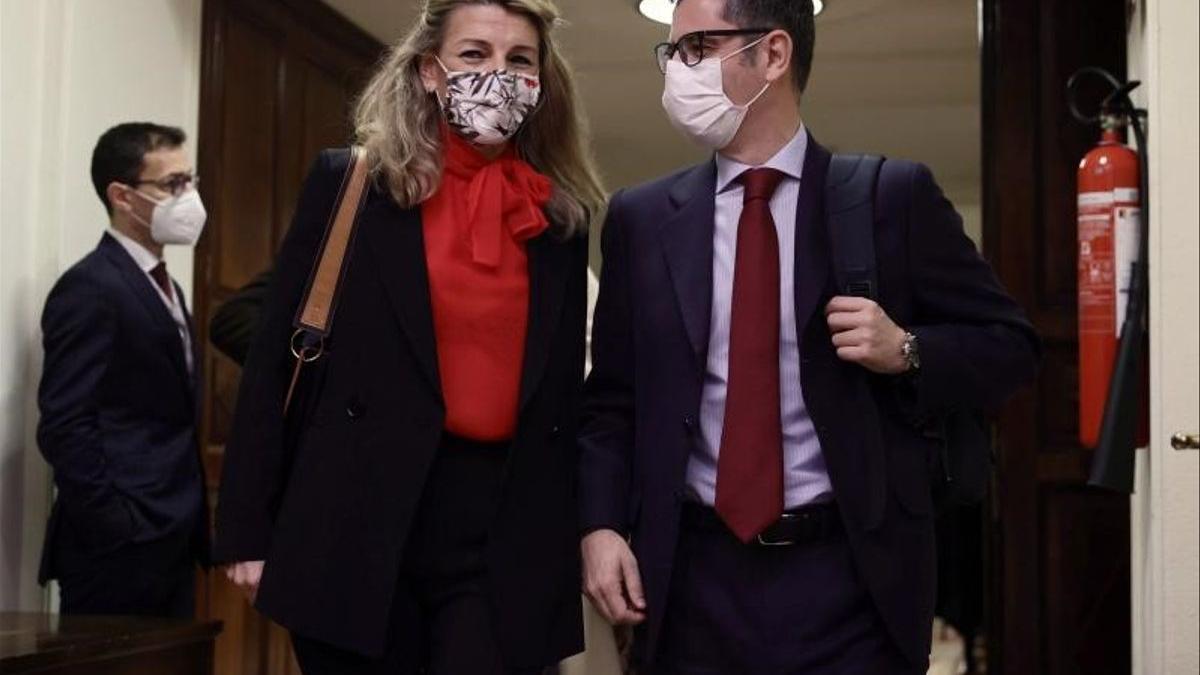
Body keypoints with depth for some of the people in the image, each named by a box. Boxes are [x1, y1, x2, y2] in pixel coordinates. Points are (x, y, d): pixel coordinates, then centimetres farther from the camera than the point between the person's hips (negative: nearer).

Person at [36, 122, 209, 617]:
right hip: (118, 551, -9)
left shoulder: (163, 287, 18)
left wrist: (191, 524, 14)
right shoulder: (90, 289, -12)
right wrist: (117, 530, -18)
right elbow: (65, 428, -18)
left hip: (172, 542, 9)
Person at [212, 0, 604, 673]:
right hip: (359, 525, -2)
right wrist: (249, 529, -4)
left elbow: (565, 388, 12)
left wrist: (568, 541, 8)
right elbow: (276, 358, -1)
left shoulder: (562, 218, 9)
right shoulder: (347, 184, 1)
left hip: (507, 537, 2)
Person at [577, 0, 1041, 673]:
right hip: (694, 577, 2)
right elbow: (611, 398, 9)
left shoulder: (893, 196, -1)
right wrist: (601, 525, -4)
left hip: (853, 576, -2)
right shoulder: (642, 217, 6)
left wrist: (907, 351, -14)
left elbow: (1009, 345, 4)